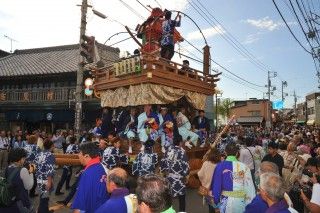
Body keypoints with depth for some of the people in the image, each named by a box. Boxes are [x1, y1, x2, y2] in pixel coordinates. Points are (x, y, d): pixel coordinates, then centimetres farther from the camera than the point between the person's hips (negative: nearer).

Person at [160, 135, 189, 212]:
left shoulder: (168, 150, -1)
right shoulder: (182, 151, -16)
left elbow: (163, 162, 4)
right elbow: (185, 165, -18)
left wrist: (165, 171, 17)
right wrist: (185, 174, -2)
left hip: (169, 176, 5)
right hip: (179, 177, -5)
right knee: (181, 196, 12)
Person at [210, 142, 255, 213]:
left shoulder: (220, 166, -12)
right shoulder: (244, 167, -12)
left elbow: (216, 185, -8)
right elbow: (249, 187, -10)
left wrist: (216, 202, 5)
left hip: (226, 201, 0)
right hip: (240, 201, 0)